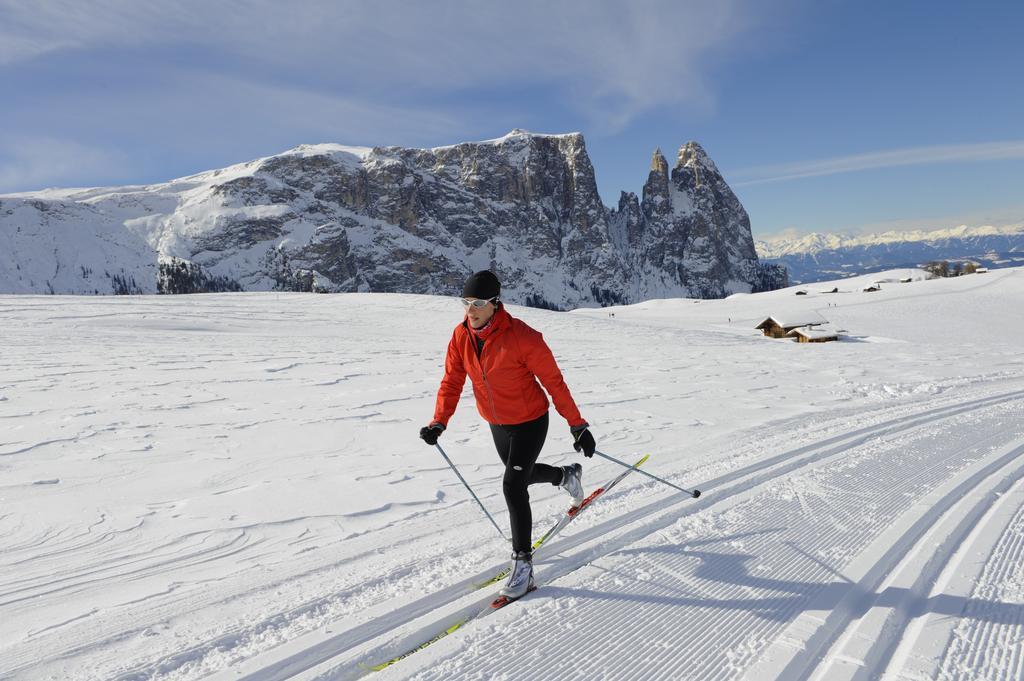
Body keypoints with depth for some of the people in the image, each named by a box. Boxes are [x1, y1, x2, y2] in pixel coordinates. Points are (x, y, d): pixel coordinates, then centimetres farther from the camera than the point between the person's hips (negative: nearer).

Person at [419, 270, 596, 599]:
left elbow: (553, 381, -20)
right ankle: (566, 475, 57)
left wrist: (577, 425, -17)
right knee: (521, 474, 25)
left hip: (530, 422, -6)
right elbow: (452, 381, -4)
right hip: (497, 423, 7)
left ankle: (523, 563, 2)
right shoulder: (461, 336, -12)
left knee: (513, 485, -14)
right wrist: (439, 422, -16)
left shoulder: (522, 337, -28)